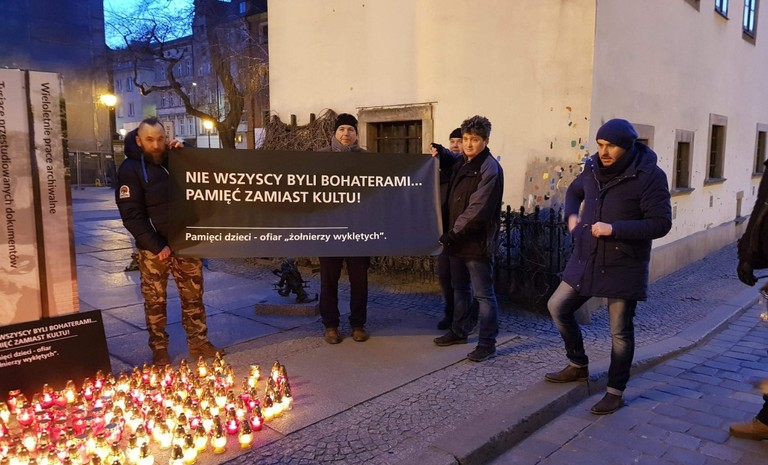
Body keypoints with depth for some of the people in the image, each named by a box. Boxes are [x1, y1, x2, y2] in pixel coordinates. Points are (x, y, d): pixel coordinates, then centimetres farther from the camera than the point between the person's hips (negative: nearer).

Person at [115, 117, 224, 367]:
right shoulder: (131, 169, -6)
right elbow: (131, 215, -13)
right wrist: (157, 246, -18)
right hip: (154, 249, -4)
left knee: (193, 296, 11)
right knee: (155, 301, 7)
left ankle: (198, 342, 23)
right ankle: (159, 349, 19)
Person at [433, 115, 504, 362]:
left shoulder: (490, 169, -14)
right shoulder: (461, 164, 12)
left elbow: (478, 208, -21)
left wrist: (454, 231, -20)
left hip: (477, 241, -8)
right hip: (457, 238, 8)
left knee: (483, 294, 0)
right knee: (459, 288, 19)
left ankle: (487, 342, 10)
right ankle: (458, 331, 33)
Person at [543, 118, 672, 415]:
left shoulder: (650, 176, -14)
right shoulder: (594, 169, 3)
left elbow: (661, 223, -16)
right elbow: (574, 191, 24)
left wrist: (614, 229, -25)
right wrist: (572, 216, 4)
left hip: (623, 268, -6)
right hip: (586, 260, 6)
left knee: (620, 332, 4)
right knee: (558, 307, 12)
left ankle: (616, 392, 23)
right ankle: (578, 365, 32)